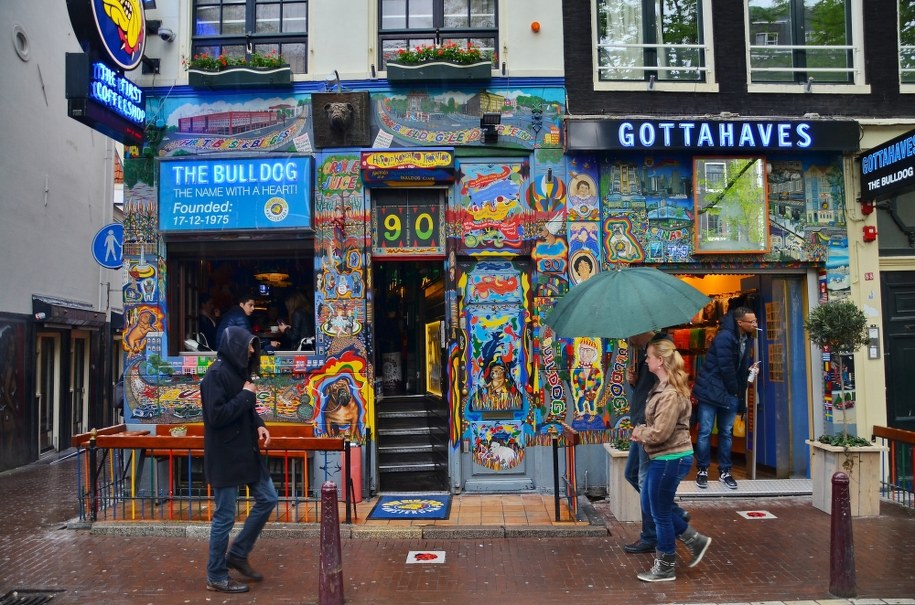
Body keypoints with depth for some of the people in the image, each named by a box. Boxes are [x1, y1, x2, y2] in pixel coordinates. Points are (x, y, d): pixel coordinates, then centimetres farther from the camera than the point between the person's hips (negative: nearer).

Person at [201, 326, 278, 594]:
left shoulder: (239, 371, 10)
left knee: (268, 499, 12)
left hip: (246, 452, 9)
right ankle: (216, 577, 17)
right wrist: (246, 395, -19)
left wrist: (259, 424, 2)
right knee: (224, 517, 1)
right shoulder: (217, 374, -17)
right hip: (225, 456, -9)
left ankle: (237, 553, 25)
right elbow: (216, 416, -25)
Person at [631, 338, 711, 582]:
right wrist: (642, 431, 0)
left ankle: (665, 568, 21)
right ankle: (695, 541, 29)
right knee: (653, 506, 20)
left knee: (661, 513, 5)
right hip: (665, 458, 10)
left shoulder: (671, 394, -24)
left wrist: (640, 433, -7)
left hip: (670, 459, -10)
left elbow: (659, 433, -25)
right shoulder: (663, 386, 8)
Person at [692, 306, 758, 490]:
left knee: (726, 433, 10)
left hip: (730, 394, 7)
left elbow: (743, 365, 16)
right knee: (705, 432, -1)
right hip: (711, 391, -7)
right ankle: (702, 470, 9)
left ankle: (724, 472, 18)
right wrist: (735, 390, -10)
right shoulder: (724, 337, -19)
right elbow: (726, 368, -19)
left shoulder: (747, 339, 7)